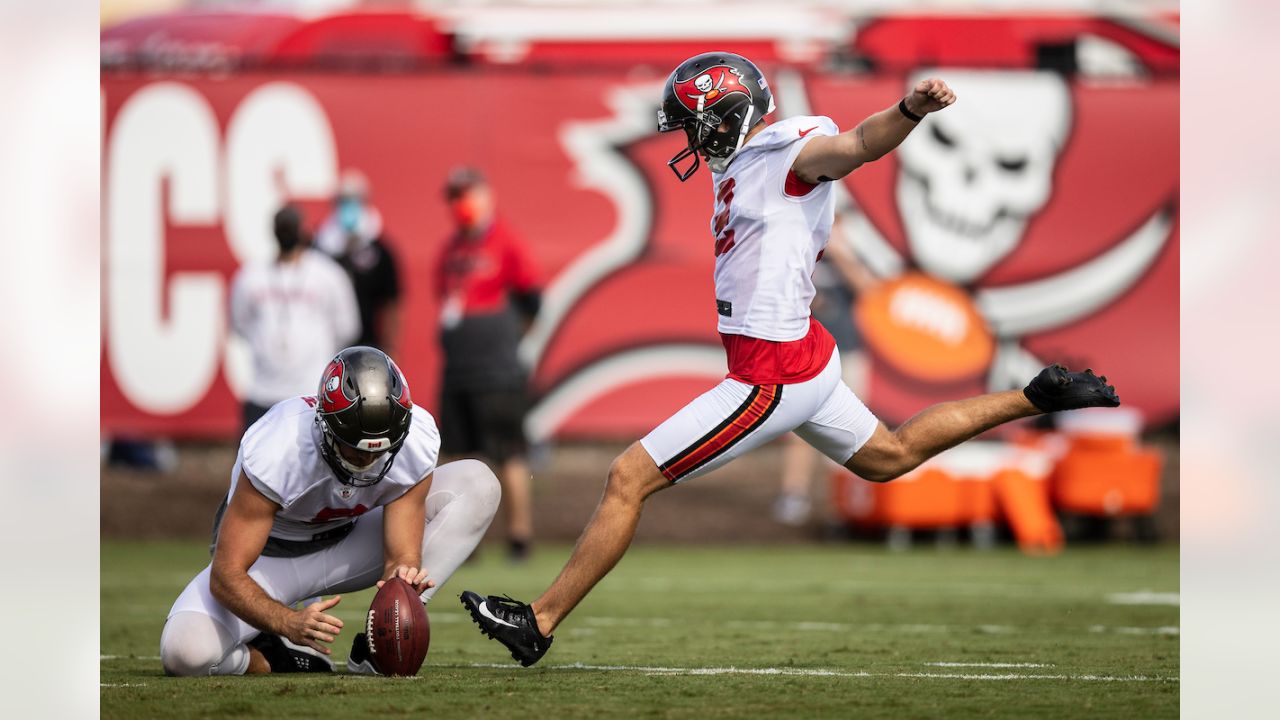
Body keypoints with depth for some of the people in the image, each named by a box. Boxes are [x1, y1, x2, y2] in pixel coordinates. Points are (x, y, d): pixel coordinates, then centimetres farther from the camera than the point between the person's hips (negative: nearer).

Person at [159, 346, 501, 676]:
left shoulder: (414, 440, -25)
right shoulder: (278, 451, -35)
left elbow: (402, 556, -21)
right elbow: (226, 576, -32)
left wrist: (402, 580, -46)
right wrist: (290, 623, -50)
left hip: (344, 543, 4)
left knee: (478, 484, -17)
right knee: (184, 650, -33)